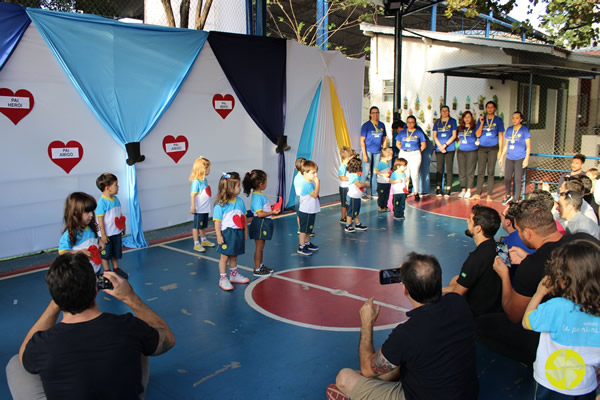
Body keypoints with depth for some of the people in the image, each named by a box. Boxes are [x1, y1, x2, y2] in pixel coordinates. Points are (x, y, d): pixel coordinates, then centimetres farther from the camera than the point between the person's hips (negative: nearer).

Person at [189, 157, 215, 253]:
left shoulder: (205, 180, 7)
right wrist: (193, 207, -23)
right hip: (199, 209, -9)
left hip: (205, 208, 9)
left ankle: (204, 240, 37)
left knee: (203, 226, 22)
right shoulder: (196, 182, -20)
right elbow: (193, 195, -21)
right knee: (196, 226, 4)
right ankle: (196, 244, 11)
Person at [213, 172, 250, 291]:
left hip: (238, 232, 6)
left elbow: (243, 218, 10)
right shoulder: (220, 204, -16)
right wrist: (219, 236, -17)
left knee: (234, 255, 20)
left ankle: (234, 275, 36)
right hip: (227, 233, -6)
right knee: (224, 256, 5)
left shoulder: (240, 201, 3)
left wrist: (245, 231, 13)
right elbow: (217, 221, -14)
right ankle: (223, 279, 16)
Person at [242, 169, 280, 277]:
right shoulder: (257, 197, -22)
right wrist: (272, 212, -19)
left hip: (264, 224, 10)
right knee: (259, 247, 0)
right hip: (259, 224, -10)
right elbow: (260, 213, -25)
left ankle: (260, 265, 32)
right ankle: (257, 269, 9)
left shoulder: (260, 195, 10)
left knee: (261, 246, 19)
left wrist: (272, 209, 10)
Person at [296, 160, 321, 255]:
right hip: (305, 212, -10)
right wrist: (317, 183, -26)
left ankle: (307, 243, 35)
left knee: (309, 229, 21)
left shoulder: (310, 182, 10)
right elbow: (315, 194, -27)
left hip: (311, 211, 10)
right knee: (304, 230, 0)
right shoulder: (307, 184, -22)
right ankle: (301, 247, 8)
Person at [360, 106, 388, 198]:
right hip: (368, 150, -5)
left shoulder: (382, 125, 8)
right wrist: (364, 154, -14)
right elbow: (362, 141, -8)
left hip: (378, 151, 5)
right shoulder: (366, 125, -6)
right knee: (366, 172, -5)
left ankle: (374, 192, 20)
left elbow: (384, 139, 15)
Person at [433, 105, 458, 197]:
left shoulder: (452, 121, 6)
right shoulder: (437, 122, 12)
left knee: (449, 169, -2)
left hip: (450, 149, -2)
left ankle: (448, 189, 0)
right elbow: (434, 136, 7)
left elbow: (454, 135, 0)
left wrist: (445, 145, -10)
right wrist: (440, 146, -7)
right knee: (439, 169, 2)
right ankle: (438, 188, 4)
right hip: (439, 149, 2)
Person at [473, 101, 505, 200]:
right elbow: (477, 134, 1)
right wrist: (482, 123, -12)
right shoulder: (481, 119, 8)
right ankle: (478, 193, 2)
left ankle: (489, 194, 5)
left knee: (491, 171, 1)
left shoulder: (498, 120, 5)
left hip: (493, 148, -1)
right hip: (482, 148, 1)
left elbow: (500, 135, 5)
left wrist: (500, 150, -1)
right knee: (480, 171, -1)